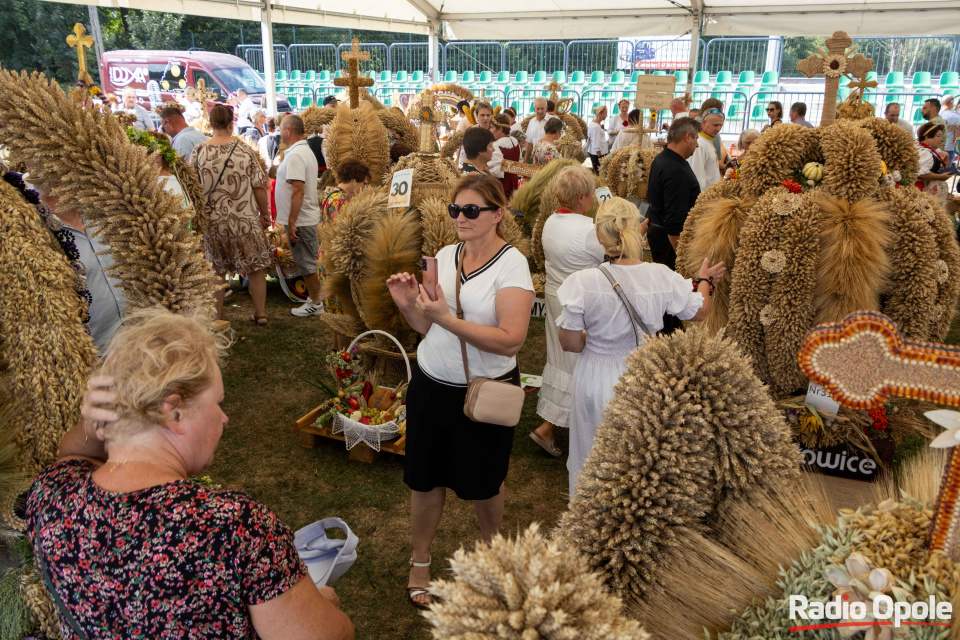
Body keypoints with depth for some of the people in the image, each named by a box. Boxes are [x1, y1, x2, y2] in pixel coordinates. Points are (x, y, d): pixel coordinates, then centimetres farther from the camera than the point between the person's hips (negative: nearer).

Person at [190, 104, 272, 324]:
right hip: (245, 220, -1)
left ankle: (217, 317, 20)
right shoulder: (245, 151, -8)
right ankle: (260, 313, 19)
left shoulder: (198, 152, -6)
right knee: (255, 267, 12)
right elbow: (259, 187, -6)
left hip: (212, 221, 1)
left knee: (216, 271, 12)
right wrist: (265, 214, 6)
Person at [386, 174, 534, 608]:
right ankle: (420, 562, 38)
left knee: (482, 482, 17)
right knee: (426, 477, 14)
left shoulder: (511, 263, -15)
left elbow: (511, 340, -24)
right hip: (432, 384, 4)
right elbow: (428, 326, 11)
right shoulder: (445, 256, 2)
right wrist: (409, 306, -10)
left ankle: (491, 545, 47)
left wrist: (447, 319, -27)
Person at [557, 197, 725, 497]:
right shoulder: (662, 277, -15)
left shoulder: (581, 283, -23)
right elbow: (699, 312, 4)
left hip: (596, 381, -2)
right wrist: (705, 280, 24)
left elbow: (570, 344, -16)